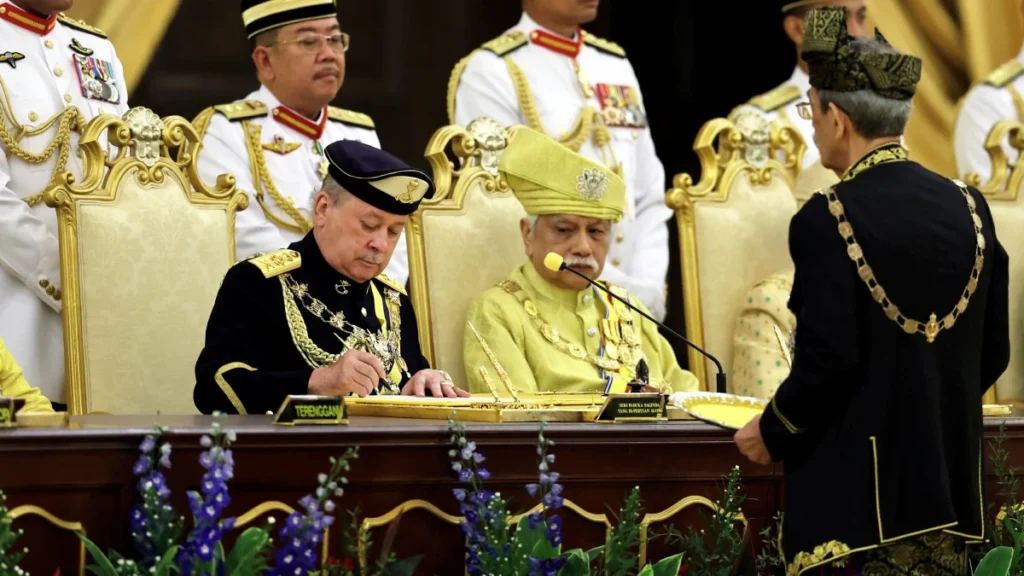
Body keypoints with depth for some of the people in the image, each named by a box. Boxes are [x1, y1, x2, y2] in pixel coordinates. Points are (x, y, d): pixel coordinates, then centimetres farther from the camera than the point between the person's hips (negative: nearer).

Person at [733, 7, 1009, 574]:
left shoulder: (830, 220, -14)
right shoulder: (968, 208, 4)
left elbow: (827, 360, -18)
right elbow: (993, 351, 9)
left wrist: (772, 434, -1)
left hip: (863, 485, -6)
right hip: (950, 476, 6)